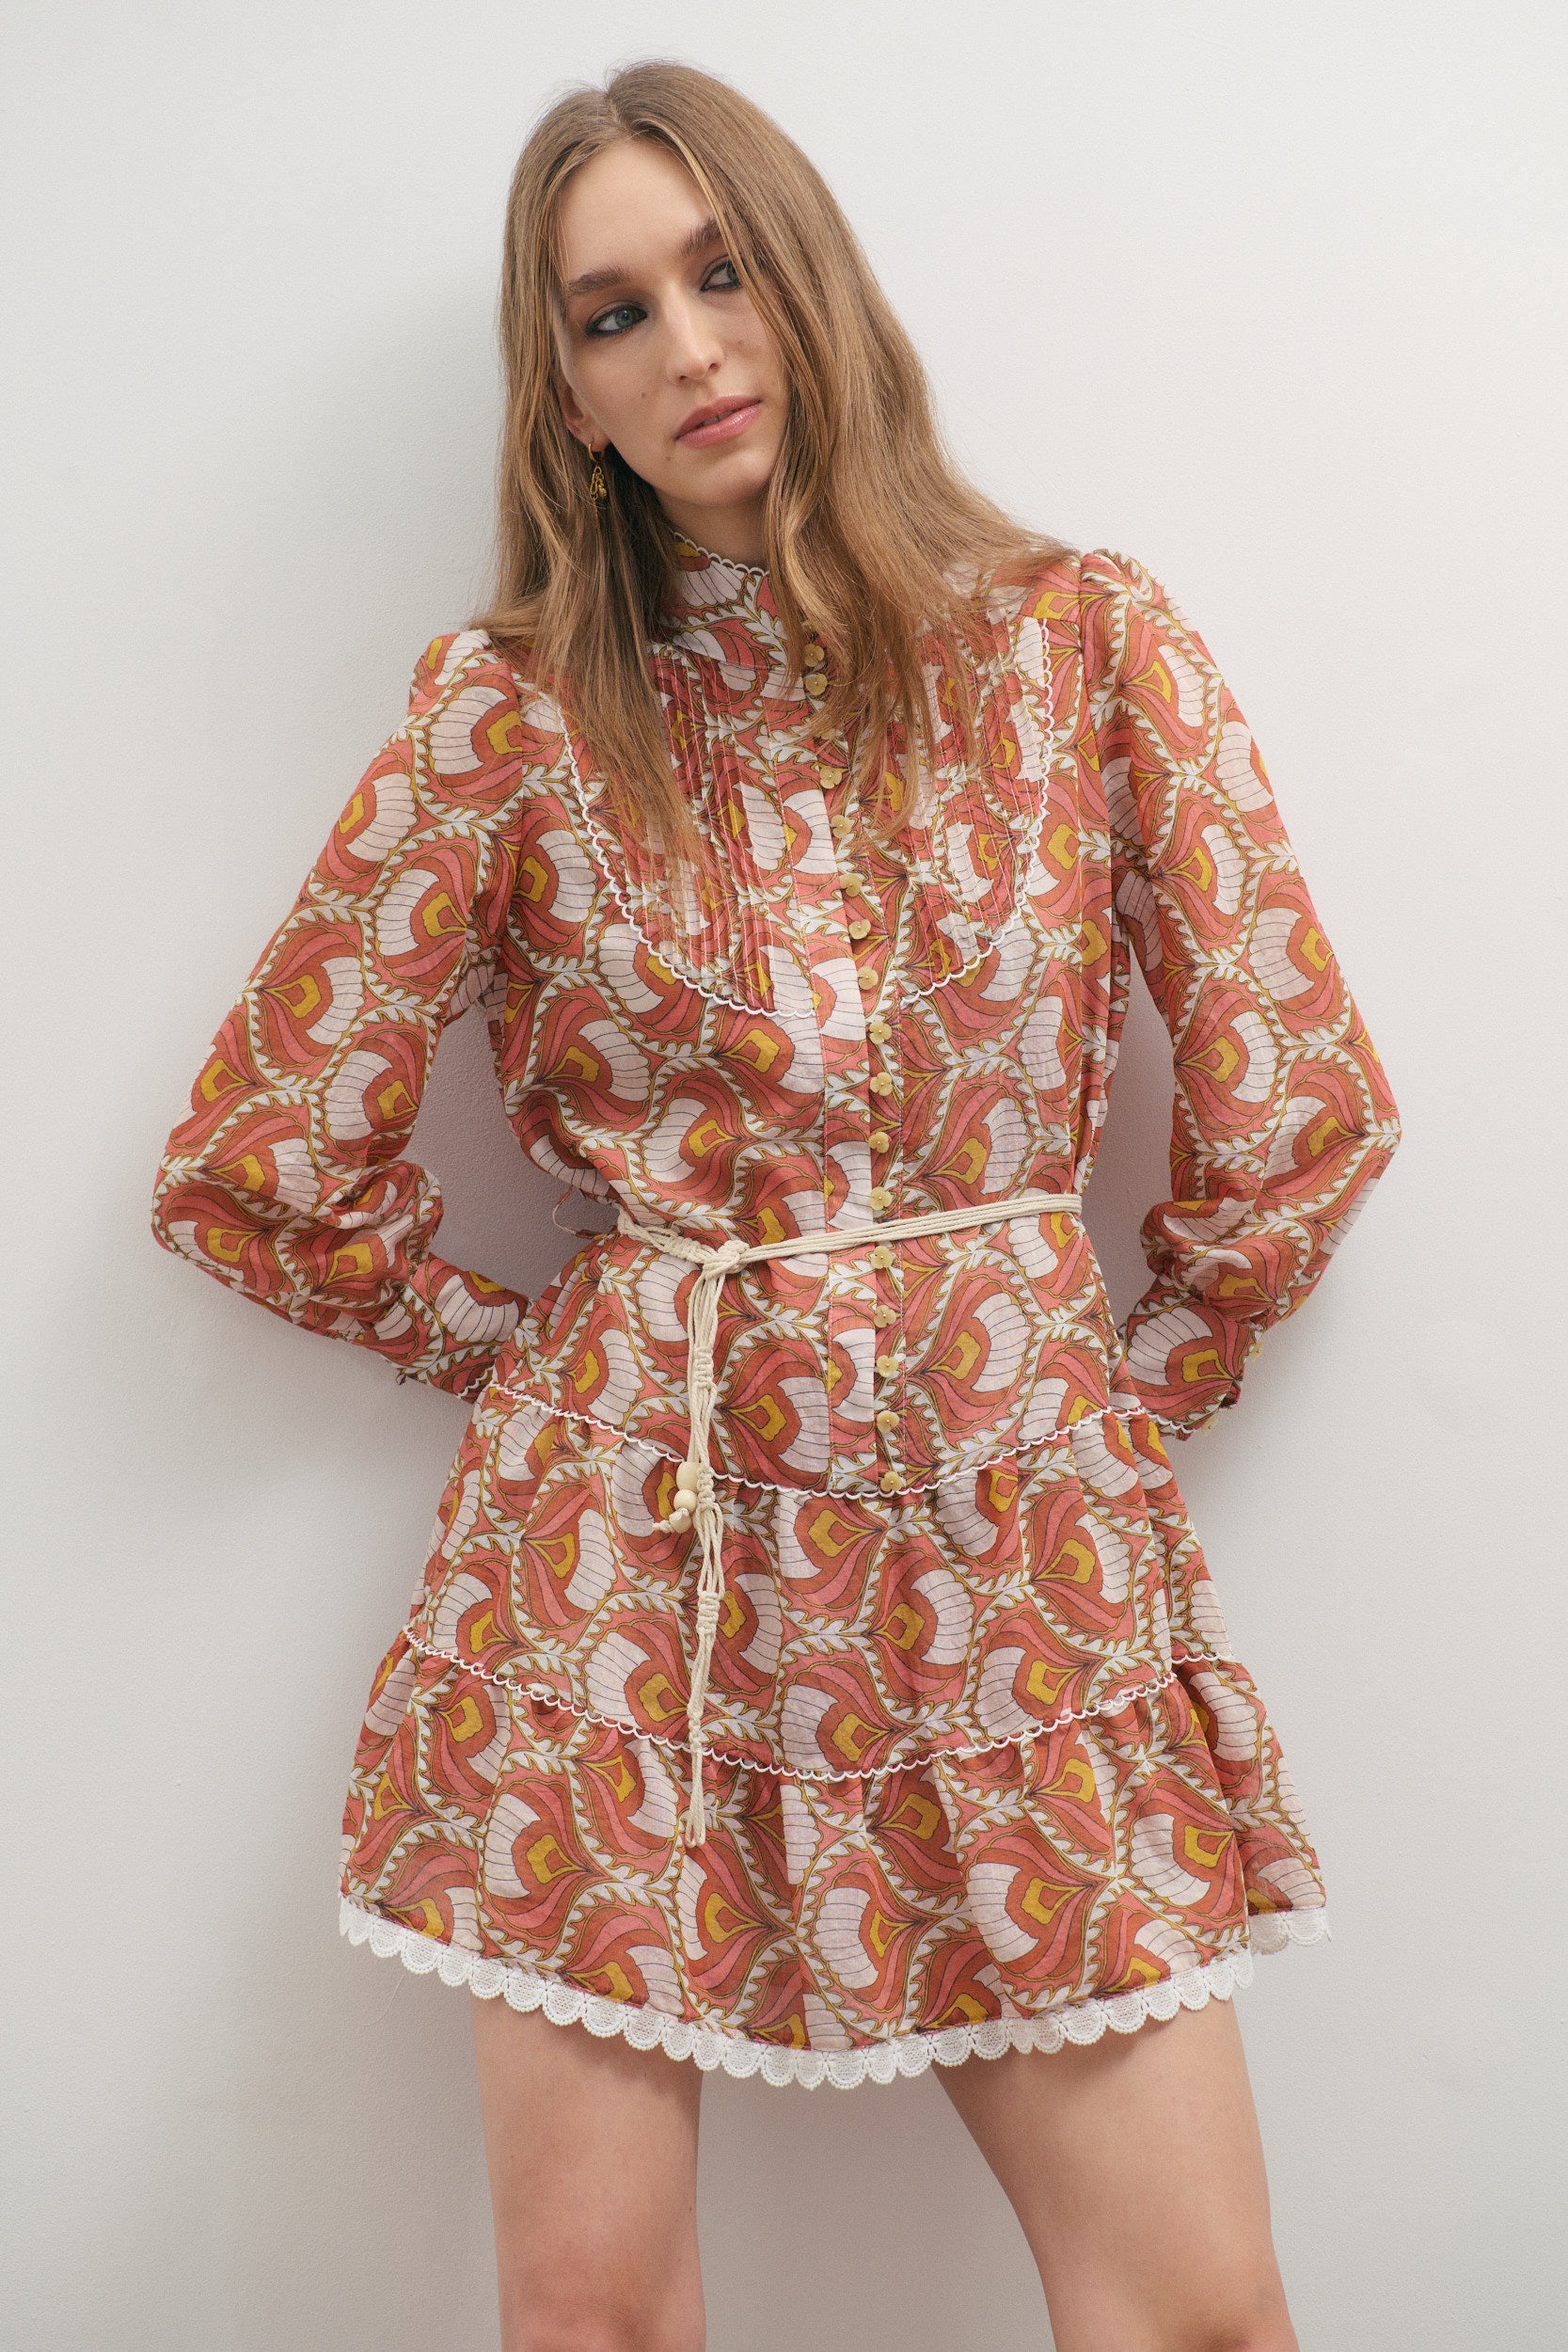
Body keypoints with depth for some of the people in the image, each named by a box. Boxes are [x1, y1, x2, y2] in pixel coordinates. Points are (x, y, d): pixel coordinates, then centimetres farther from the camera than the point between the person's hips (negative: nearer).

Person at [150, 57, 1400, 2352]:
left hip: (1012, 1517, 1)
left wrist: (1133, 1382, 8)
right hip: (624, 1532, 0)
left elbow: (1296, 1110, 4)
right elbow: (264, 1160, 5)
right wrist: (546, 1358, 8)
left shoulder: (1083, 640, 2)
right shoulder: (510, 708, 1)